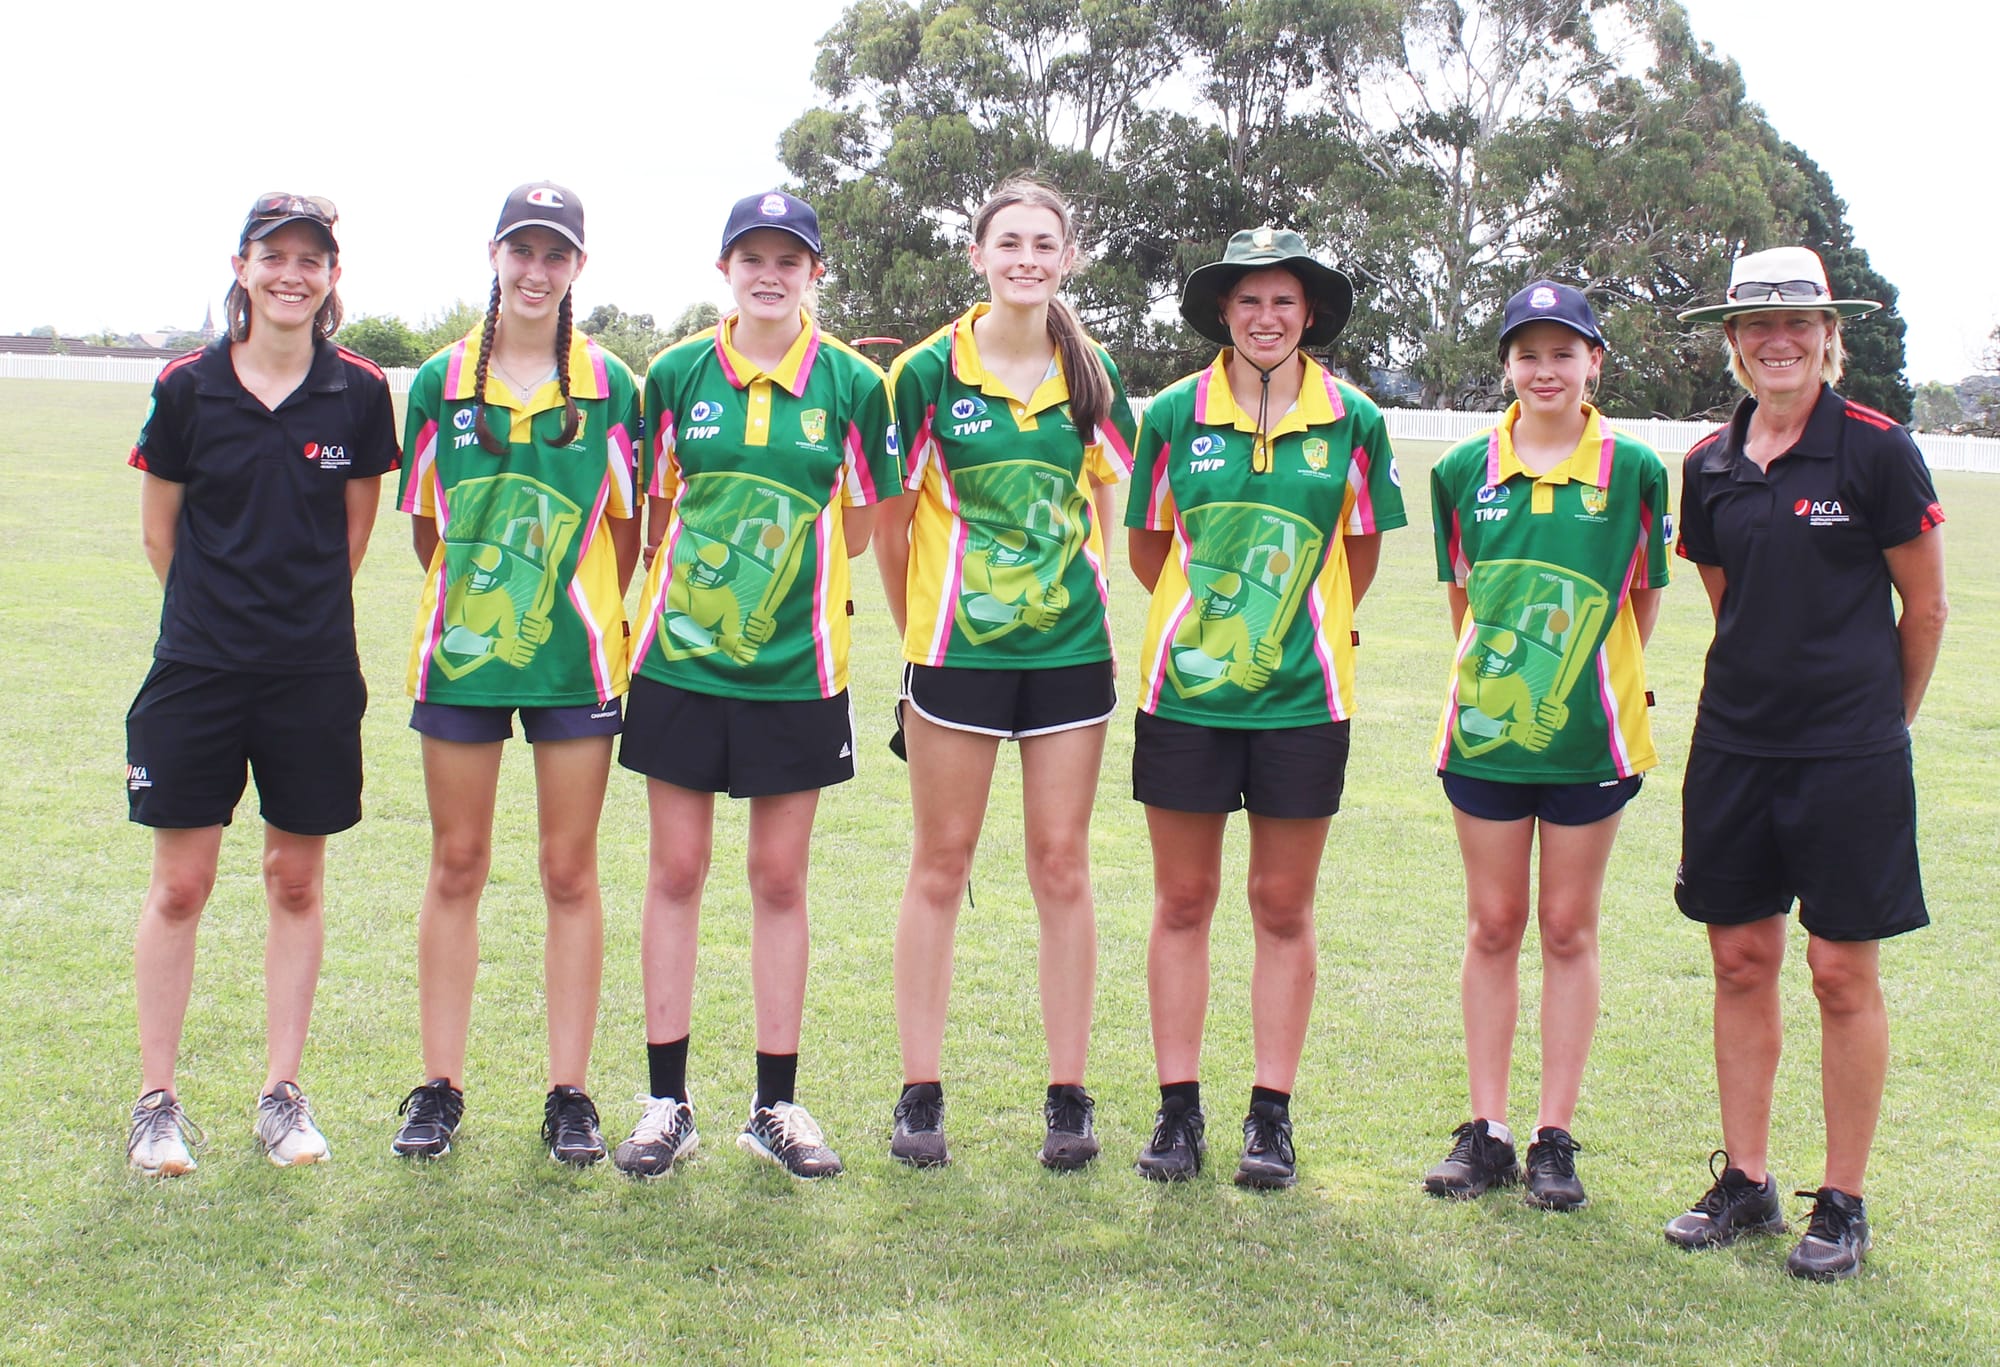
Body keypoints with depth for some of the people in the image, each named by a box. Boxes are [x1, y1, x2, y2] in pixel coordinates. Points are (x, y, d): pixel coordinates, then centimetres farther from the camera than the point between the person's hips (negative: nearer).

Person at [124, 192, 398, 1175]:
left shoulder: (357, 393, -2)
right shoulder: (189, 386, -3)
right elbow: (161, 528, 8)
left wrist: (298, 608, 12)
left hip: (314, 671, 1)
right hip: (197, 668, 0)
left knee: (296, 880, 9)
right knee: (180, 884, 4)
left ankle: (282, 1094, 21)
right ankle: (157, 1101, 17)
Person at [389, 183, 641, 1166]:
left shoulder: (610, 386, 1)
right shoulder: (440, 383, 4)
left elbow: (627, 525, 6)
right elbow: (427, 526, 10)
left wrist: (584, 610, 4)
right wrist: (474, 598, 9)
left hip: (574, 659, -1)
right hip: (460, 651, 1)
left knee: (570, 872, 5)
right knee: (456, 867, 8)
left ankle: (568, 1093, 14)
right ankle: (439, 1087, 18)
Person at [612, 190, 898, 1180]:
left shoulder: (852, 384, 0)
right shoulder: (675, 374, 3)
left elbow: (860, 527, 5)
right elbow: (651, 513, 11)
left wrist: (775, 569, -1)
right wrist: (683, 580, 0)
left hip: (796, 663, -1)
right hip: (681, 655, 1)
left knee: (779, 878, 6)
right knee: (676, 871, 5)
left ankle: (776, 1104, 17)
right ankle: (666, 1102, 15)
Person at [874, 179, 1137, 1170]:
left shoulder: (1091, 376, 5)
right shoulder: (928, 371, -4)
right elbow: (890, 519, 2)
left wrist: (1086, 593, 11)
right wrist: (918, 631, 6)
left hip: (1071, 649, 2)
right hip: (958, 648, -2)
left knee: (1062, 866, 5)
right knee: (941, 865, 4)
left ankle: (1068, 1096, 15)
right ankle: (920, 1095, 14)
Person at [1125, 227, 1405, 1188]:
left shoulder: (1352, 421, 0)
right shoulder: (1174, 414, 0)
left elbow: (1360, 552, 11)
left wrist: (1306, 625, 12)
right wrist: (1204, 619, 12)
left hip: (1303, 695, 0)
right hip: (1185, 687, 1)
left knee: (1283, 908, 7)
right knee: (1182, 903, 7)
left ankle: (1271, 1116, 17)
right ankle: (1178, 1109, 17)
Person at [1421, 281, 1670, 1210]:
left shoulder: (1633, 469, -4)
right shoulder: (1465, 468, 2)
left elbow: (1644, 600, 6)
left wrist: (1591, 674, 5)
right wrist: (1490, 671, 7)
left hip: (1589, 733, -2)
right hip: (1485, 727, 2)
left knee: (1568, 930, 6)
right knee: (1493, 927, 8)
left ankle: (1555, 1138, 14)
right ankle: (1487, 1130, 16)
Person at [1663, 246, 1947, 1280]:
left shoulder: (1877, 450, -7)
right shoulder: (1710, 468, 6)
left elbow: (1924, 606, 1)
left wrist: (1882, 719, 9)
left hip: (1849, 752, -4)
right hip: (1734, 744, 5)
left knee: (1843, 971, 1)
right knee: (1740, 961, 9)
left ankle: (1842, 1205, 13)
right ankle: (1745, 1183, 22)